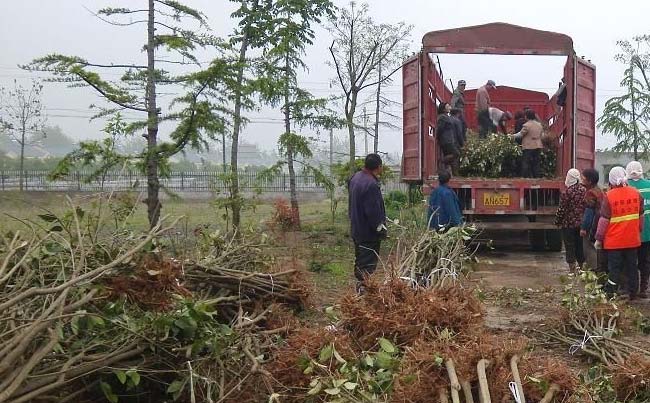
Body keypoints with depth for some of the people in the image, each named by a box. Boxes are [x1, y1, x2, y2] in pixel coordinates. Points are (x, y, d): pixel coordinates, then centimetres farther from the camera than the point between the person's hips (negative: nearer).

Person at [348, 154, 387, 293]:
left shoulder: (355, 178, 6)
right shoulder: (371, 185, -26)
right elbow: (373, 212, -25)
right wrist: (381, 229, -13)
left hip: (356, 229, 10)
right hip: (369, 234, -10)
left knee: (359, 262, 20)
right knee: (368, 266, -4)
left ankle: (360, 285, 30)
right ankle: (364, 286, -5)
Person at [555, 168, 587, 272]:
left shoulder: (567, 192, -15)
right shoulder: (584, 190, 1)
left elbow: (562, 209, -12)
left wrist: (558, 222, 0)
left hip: (569, 224, -5)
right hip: (581, 224, 5)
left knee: (570, 247, 2)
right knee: (580, 246, 16)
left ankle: (572, 269, 4)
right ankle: (581, 267, 25)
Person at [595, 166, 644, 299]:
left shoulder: (609, 196, -14)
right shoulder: (636, 193, 0)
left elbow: (604, 220, -11)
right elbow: (641, 216, 10)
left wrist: (599, 239, -3)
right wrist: (639, 231, 24)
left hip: (614, 241, -4)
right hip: (632, 239, 4)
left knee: (614, 268, 2)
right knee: (631, 267, 14)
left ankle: (611, 293, 3)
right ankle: (632, 293, 21)